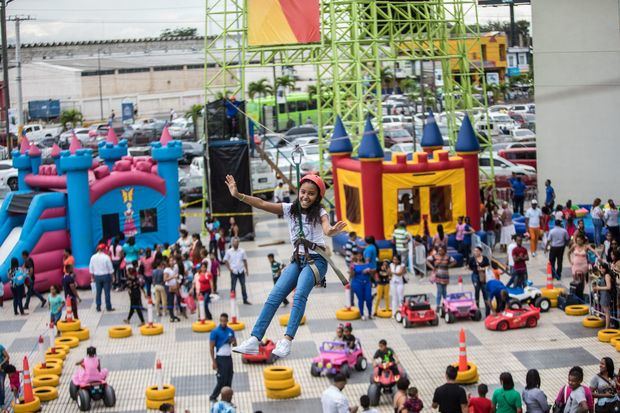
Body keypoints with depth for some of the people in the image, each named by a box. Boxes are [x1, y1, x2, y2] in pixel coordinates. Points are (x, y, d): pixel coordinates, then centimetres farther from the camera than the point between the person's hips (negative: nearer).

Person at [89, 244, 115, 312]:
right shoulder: (106, 257, -12)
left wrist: (92, 277, 14)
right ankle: (108, 307, 8)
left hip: (97, 276, 3)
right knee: (107, 292, 3)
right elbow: (110, 268, -7)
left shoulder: (93, 257, -2)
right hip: (106, 275, -3)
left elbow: (91, 269, 4)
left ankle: (98, 307, 13)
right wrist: (111, 277, 5)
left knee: (98, 292, 9)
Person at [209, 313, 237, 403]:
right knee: (222, 380, -6)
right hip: (220, 358, -6)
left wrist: (233, 341, -8)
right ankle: (213, 397, 11)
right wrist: (213, 361, -14)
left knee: (229, 380, 6)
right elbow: (211, 347, -9)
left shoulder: (230, 331, 7)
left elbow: (235, 344, 17)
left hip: (229, 357, 6)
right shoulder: (215, 332, -9)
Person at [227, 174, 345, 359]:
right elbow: (262, 204, -4)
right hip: (298, 260, 5)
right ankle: (254, 340, -14)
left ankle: (286, 341, -34)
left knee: (300, 294, -28)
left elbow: (326, 229, -28)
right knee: (274, 296, -10)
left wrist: (332, 231, -53)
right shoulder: (290, 209, 4)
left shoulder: (320, 213, -7)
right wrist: (238, 195, -15)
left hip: (316, 260, -5)